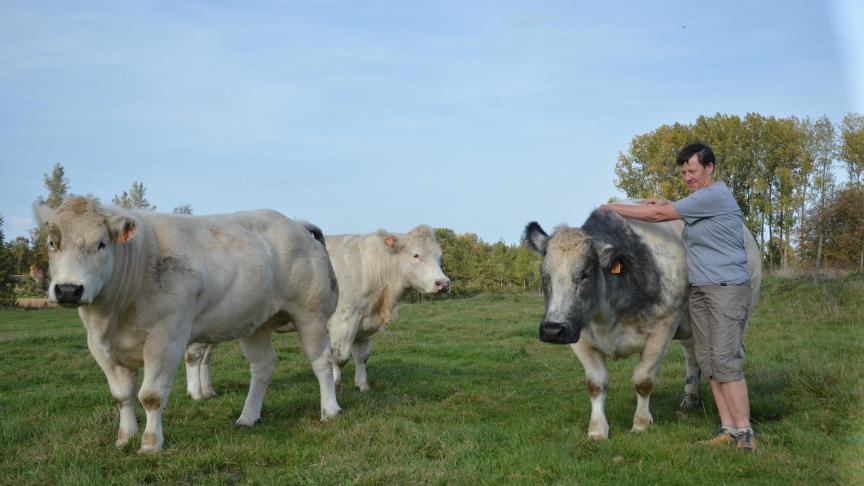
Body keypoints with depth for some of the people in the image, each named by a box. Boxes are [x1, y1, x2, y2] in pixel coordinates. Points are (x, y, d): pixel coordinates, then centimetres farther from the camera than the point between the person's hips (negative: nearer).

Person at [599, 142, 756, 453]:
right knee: (708, 360, 6)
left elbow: (660, 215, -14)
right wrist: (662, 203, 11)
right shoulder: (700, 199, 16)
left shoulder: (715, 196, -14)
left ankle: (744, 433, -9)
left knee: (726, 360, -13)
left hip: (727, 287, -10)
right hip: (699, 289, 10)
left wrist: (614, 208, -5)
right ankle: (727, 428, 10)